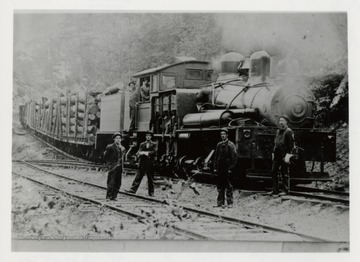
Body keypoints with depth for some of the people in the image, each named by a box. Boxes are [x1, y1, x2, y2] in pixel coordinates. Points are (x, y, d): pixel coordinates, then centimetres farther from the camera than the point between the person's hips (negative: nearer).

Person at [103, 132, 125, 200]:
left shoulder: (122, 148, 14)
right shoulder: (110, 147, -4)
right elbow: (105, 156, -2)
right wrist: (110, 164, -5)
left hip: (119, 167, 6)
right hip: (113, 167, -6)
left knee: (118, 183, 5)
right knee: (111, 182, -8)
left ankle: (114, 196, 12)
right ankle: (109, 196, -1)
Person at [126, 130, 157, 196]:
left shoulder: (154, 144, 6)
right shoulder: (142, 144, 14)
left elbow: (154, 152, -9)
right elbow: (139, 152, 2)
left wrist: (146, 152, -16)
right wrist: (145, 153, -19)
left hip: (150, 164, -2)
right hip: (142, 163, 2)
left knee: (150, 179, 4)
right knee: (138, 177, -5)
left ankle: (151, 192, 11)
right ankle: (133, 189, -8)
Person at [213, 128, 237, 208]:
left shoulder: (230, 145, -5)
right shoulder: (219, 145, 11)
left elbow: (234, 157, -8)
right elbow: (216, 157, 15)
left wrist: (231, 168, -12)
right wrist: (215, 167, 9)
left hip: (227, 169, -5)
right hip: (220, 169, 5)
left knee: (228, 187, -1)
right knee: (220, 186, 8)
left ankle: (230, 203, 5)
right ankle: (220, 202, 14)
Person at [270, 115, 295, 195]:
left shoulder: (289, 132, -9)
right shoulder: (278, 132, 16)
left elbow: (291, 145, -14)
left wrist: (288, 154, -19)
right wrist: (273, 153, 16)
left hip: (284, 156, -8)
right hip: (277, 156, 8)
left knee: (284, 173, -2)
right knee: (273, 172, 4)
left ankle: (286, 190, 9)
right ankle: (275, 190, 10)